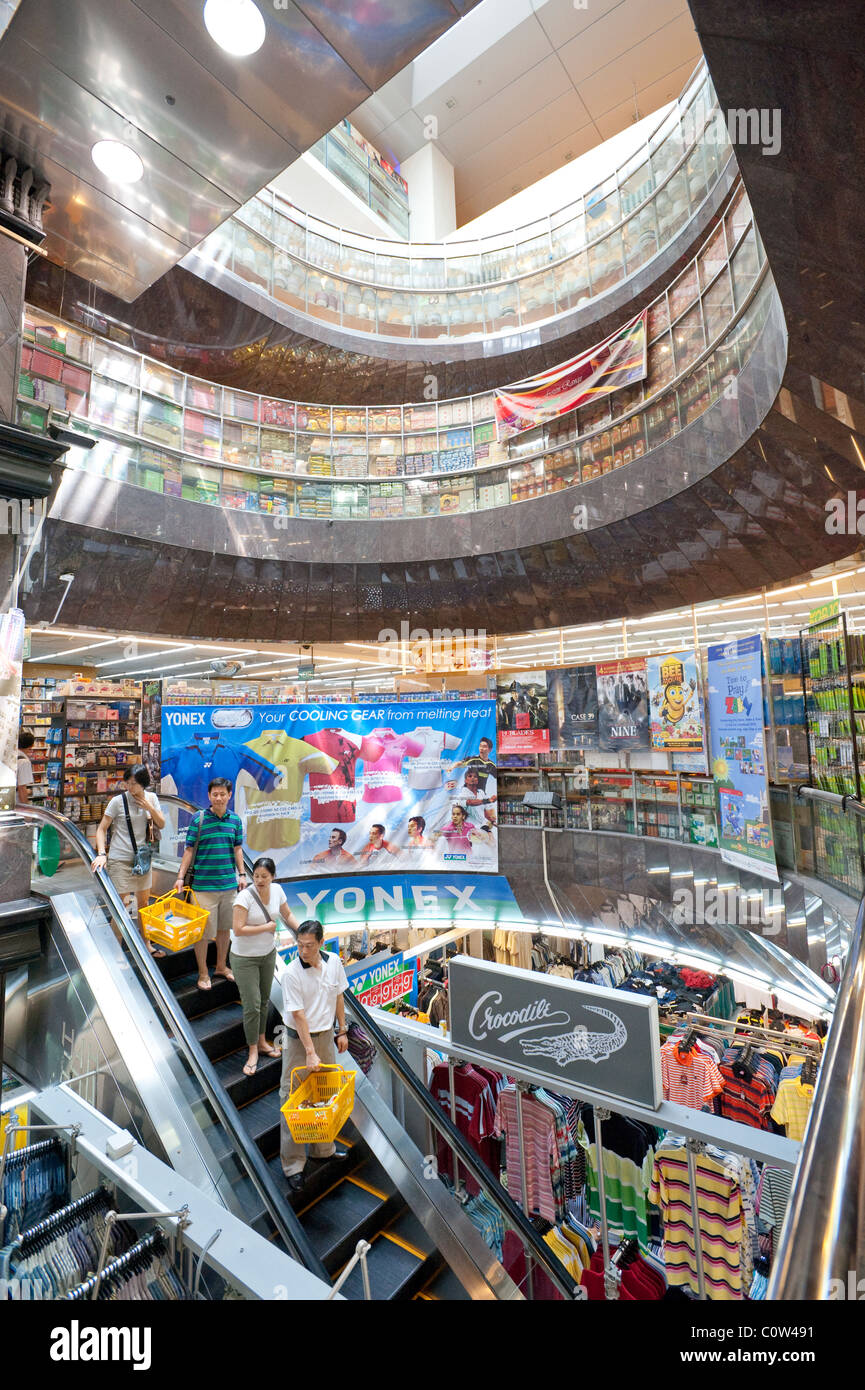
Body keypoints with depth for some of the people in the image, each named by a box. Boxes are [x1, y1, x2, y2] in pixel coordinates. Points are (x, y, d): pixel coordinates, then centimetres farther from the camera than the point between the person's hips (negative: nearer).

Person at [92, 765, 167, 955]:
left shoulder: (151, 798, 0)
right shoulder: (118, 801, -12)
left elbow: (161, 825, 3)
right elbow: (101, 829, -9)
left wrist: (149, 808, -13)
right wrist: (101, 853, -22)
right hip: (120, 859, -5)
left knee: (144, 902, 16)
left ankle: (145, 943, 31)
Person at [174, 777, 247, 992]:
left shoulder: (235, 820, 4)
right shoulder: (198, 819, -7)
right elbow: (189, 850, -4)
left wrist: (242, 874, 4)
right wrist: (181, 877, -8)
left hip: (229, 883, 4)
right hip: (204, 884, -4)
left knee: (224, 926, 16)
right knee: (203, 930, 3)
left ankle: (221, 966, 33)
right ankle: (203, 972, 20)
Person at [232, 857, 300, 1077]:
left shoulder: (277, 890, -9)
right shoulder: (245, 897, -26)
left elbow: (287, 914, 7)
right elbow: (238, 930, -29)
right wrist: (267, 927, -22)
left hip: (268, 954, 5)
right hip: (245, 959, -5)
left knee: (264, 1000, 19)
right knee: (252, 1005, 0)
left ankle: (261, 1042, 38)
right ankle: (253, 1052, 19)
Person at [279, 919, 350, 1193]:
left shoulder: (334, 962, -9)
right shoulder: (292, 973, -23)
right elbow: (299, 1016, -22)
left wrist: (342, 1031, 7)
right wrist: (310, 1052, -22)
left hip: (325, 1035, 5)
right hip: (298, 1039, -5)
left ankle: (322, 1148, 38)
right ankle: (292, 1164, 19)